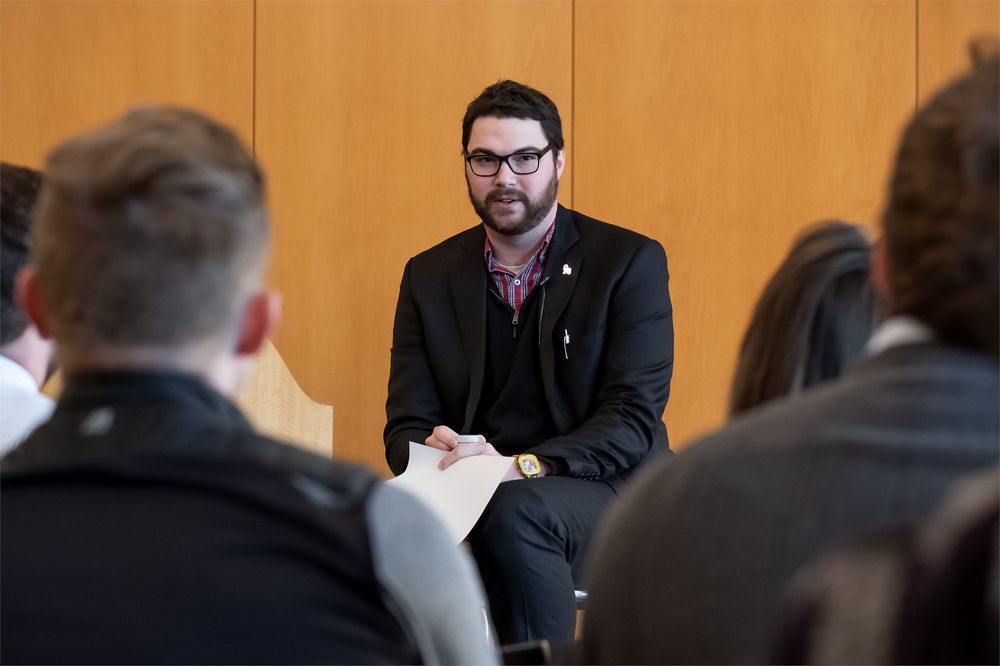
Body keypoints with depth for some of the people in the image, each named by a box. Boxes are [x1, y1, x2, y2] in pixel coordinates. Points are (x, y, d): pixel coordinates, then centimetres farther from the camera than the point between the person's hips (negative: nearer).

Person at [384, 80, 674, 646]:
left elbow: (633, 420, -8)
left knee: (514, 513, -37)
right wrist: (433, 450, -18)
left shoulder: (630, 262, 0)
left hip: (603, 493, -2)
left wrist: (521, 466, -24)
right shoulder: (430, 277, 12)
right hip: (467, 493, 3)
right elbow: (406, 424, 9)